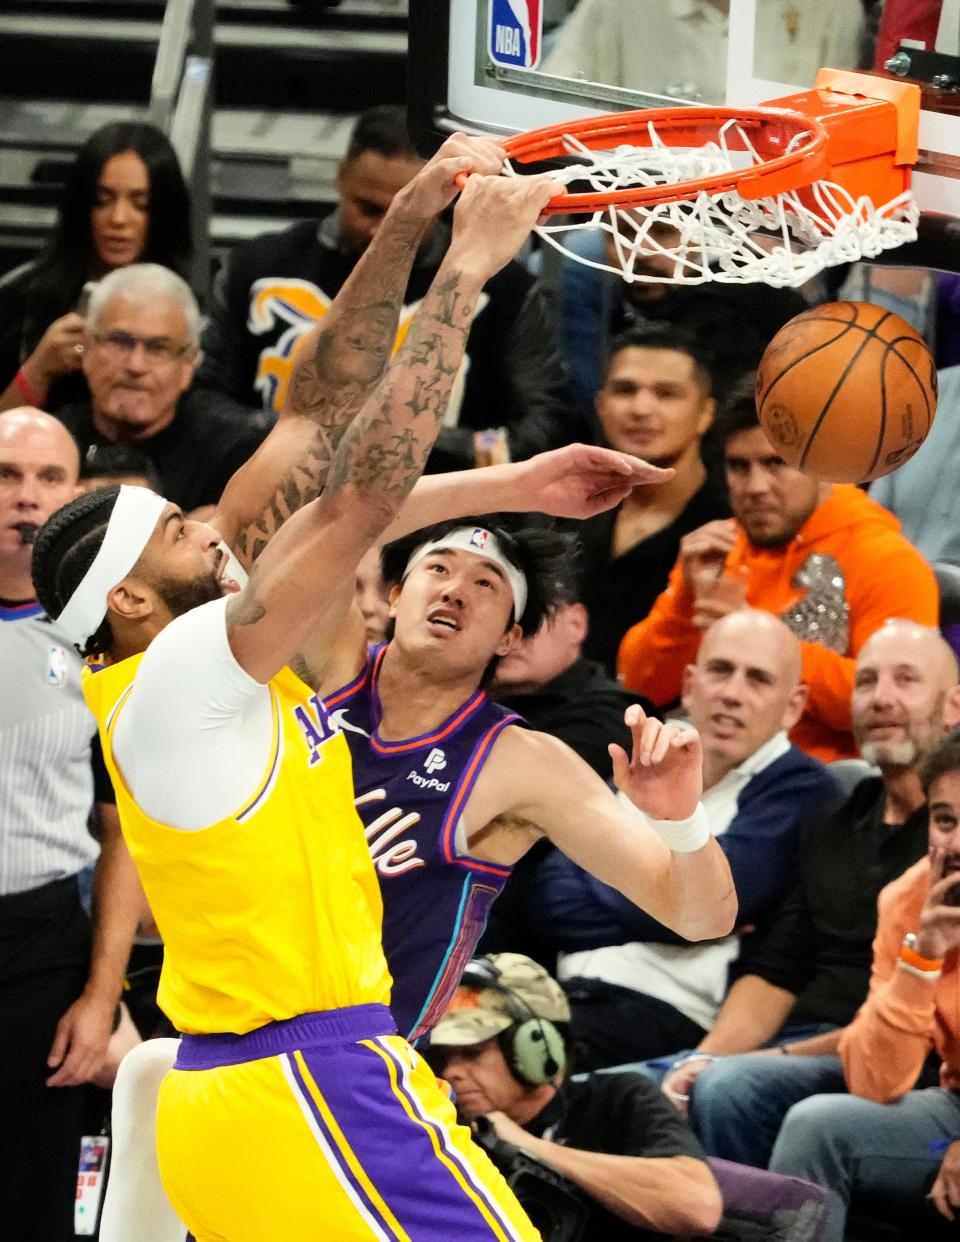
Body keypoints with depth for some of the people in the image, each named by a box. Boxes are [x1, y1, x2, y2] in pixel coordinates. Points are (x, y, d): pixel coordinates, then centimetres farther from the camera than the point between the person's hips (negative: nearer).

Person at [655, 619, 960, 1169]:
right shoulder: (832, 830, 21)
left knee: (729, 1088, -34)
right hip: (790, 1050, 7)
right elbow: (774, 972, 17)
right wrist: (704, 1059, -3)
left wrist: (789, 1056, -15)